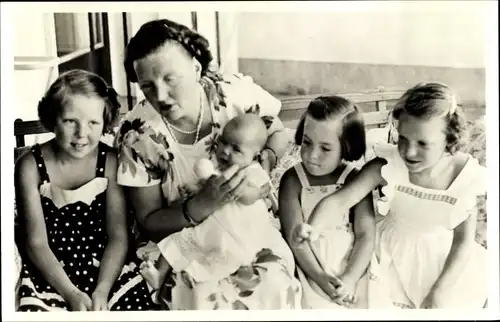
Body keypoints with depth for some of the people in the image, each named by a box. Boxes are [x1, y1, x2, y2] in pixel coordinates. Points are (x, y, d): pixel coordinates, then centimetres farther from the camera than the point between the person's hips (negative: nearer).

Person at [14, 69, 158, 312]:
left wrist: (102, 290, -18)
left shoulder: (109, 162, -6)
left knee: (139, 305, -15)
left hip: (108, 268, 1)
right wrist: (71, 294, -18)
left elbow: (118, 236, -6)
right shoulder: (31, 166, -8)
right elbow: (36, 243, -8)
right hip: (50, 275, -1)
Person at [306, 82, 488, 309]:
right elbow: (338, 200, -29)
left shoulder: (465, 178, -21)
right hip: (393, 252, -1)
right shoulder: (387, 166, -25)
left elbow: (463, 241, -11)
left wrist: (438, 292, -14)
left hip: (443, 258, 1)